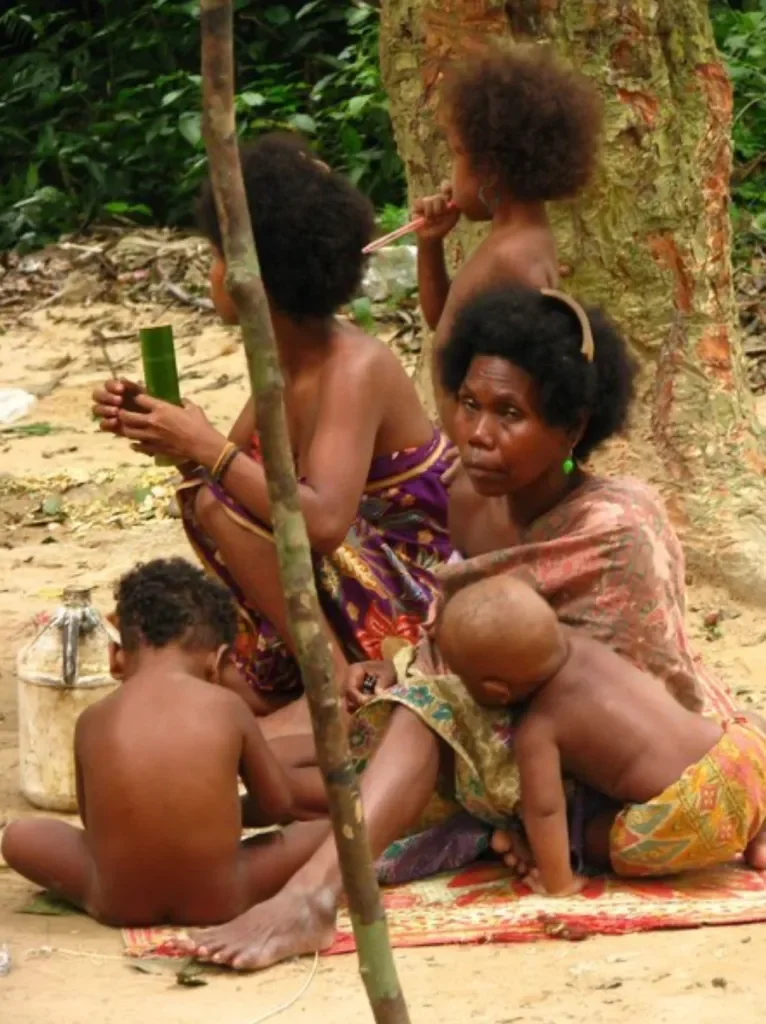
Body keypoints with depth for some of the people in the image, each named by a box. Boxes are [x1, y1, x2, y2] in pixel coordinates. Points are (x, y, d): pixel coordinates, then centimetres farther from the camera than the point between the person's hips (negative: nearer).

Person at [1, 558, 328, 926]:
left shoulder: (92, 721, 0)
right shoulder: (227, 708, -2)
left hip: (118, 906, 1)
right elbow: (278, 804, 10)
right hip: (217, 902, -1)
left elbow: (92, 819, 12)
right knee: (328, 831, 15)